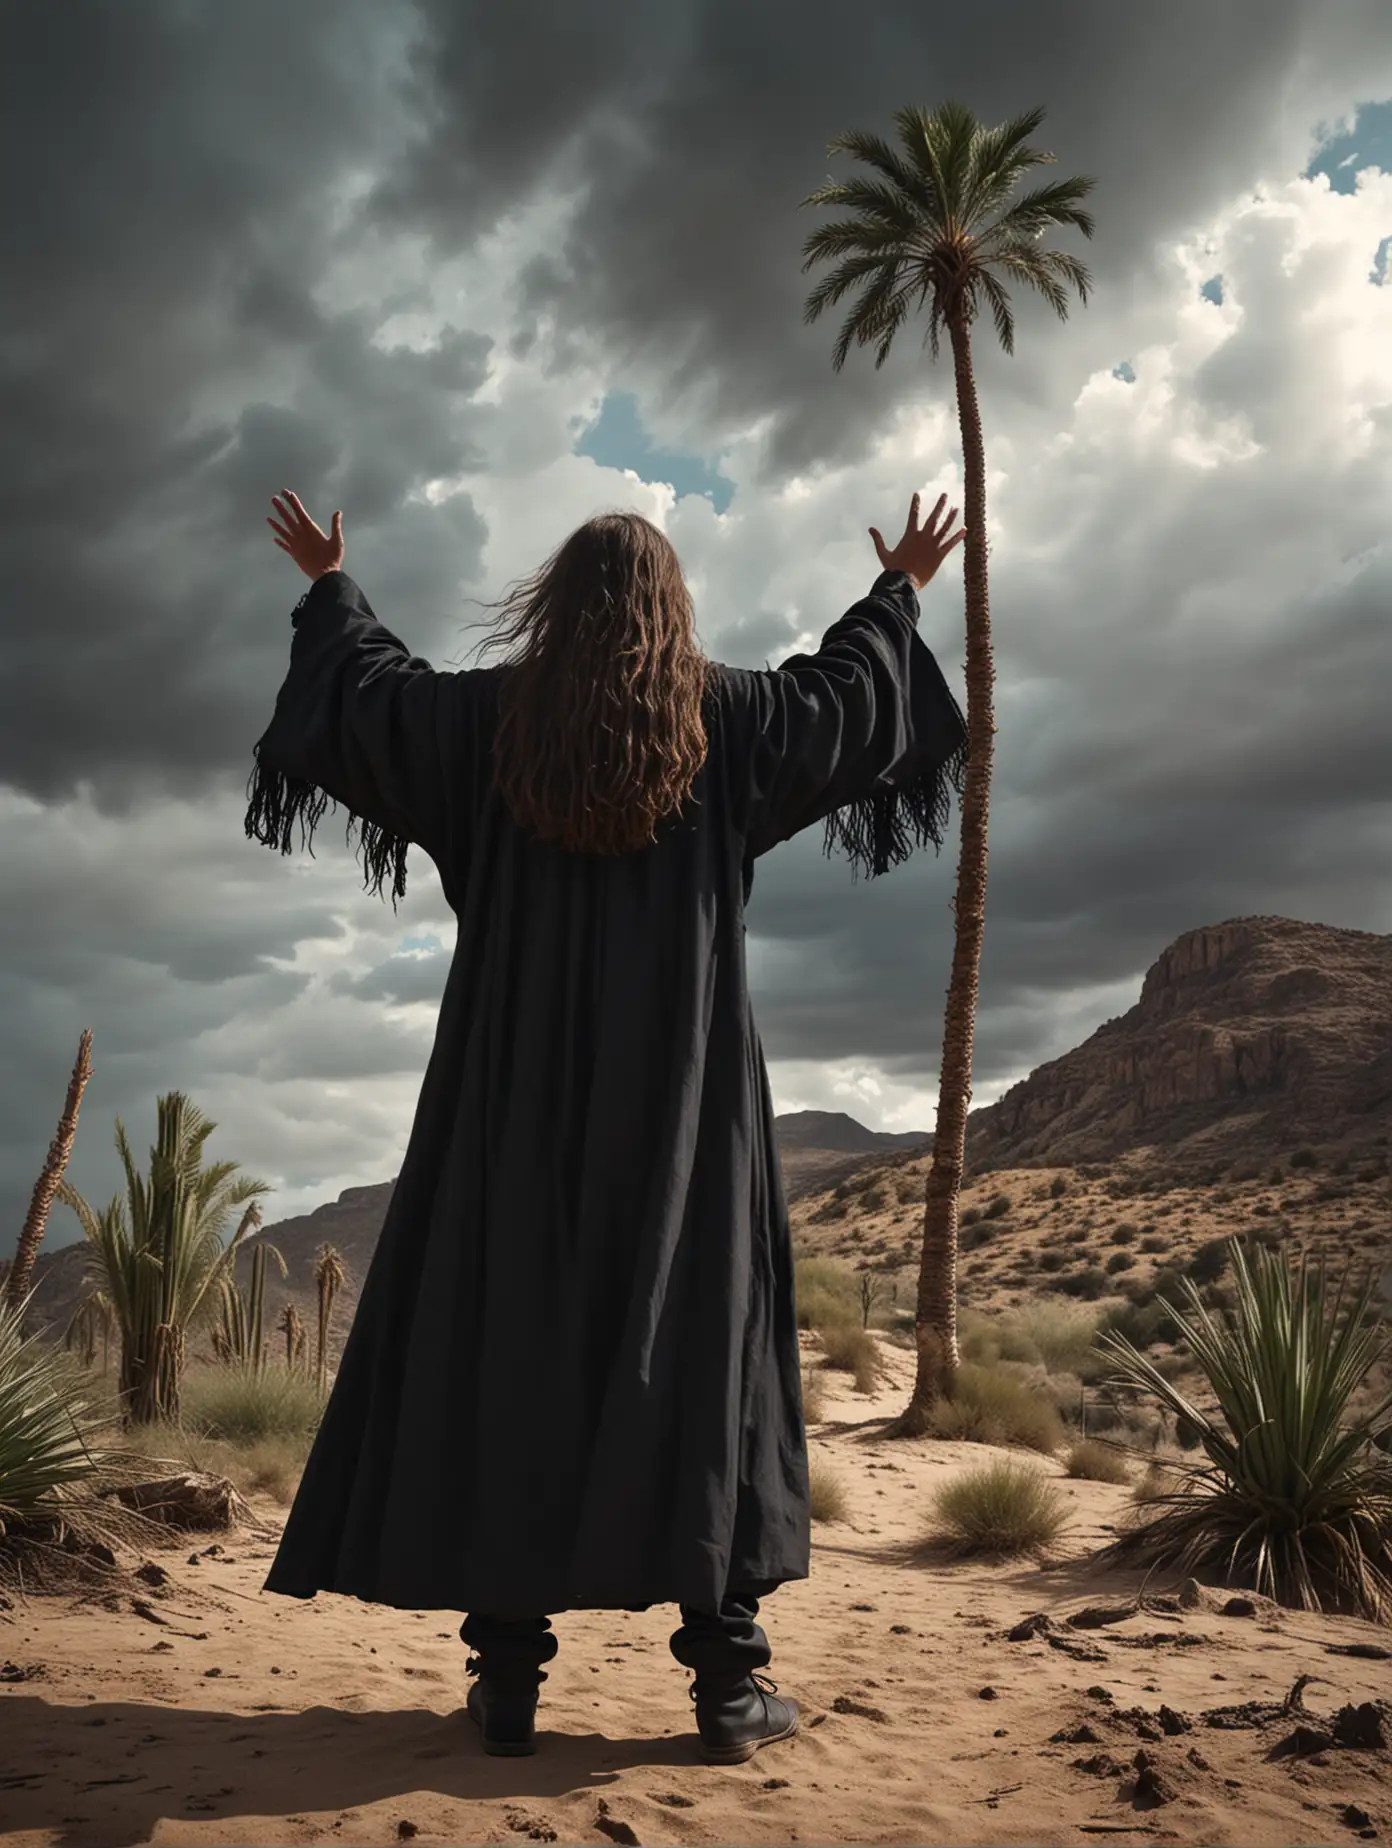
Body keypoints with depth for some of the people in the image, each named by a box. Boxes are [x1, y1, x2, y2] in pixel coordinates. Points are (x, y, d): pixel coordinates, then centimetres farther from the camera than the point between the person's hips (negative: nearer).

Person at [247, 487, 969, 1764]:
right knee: (703, 1345, 3)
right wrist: (901, 591, 36)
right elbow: (852, 683, 17)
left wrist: (327, 582, 38)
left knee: (503, 1341, 5)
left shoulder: (490, 716, 3)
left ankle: (510, 1673, 9)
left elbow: (364, 681, 19)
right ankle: (729, 1679, 4)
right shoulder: (726, 716, 2)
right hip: (682, 1092, 0)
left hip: (520, 1087, 1)